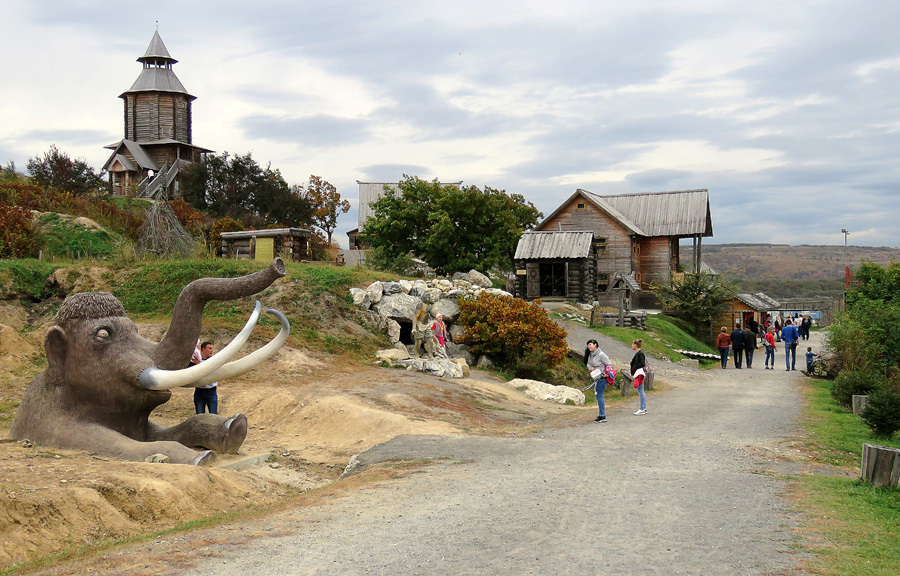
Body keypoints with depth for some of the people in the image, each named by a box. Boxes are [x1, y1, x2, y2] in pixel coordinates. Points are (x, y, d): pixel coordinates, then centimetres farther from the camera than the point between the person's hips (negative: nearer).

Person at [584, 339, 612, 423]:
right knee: (598, 395, 12)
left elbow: (608, 364, -11)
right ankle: (602, 414, 21)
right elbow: (588, 363, 18)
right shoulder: (590, 354, 8)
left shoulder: (601, 355, -16)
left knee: (599, 396, -8)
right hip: (596, 378, 9)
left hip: (602, 378, -9)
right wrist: (590, 367, -2)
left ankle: (602, 416, -4)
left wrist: (606, 373, -17)